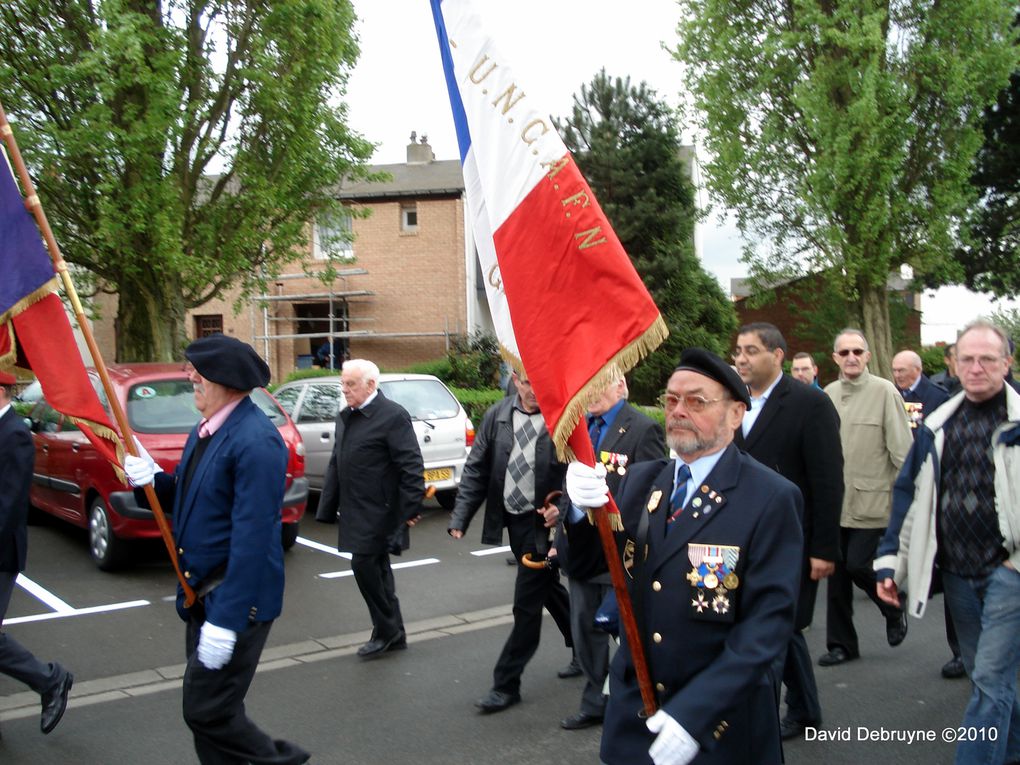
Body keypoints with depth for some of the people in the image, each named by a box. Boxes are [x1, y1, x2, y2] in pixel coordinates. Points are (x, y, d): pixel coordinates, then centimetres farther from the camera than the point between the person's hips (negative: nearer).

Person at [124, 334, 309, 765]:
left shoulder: (255, 441, -22)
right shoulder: (207, 429, 7)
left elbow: (252, 538, -25)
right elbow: (188, 498, 15)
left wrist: (226, 620, -24)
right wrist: (150, 479, -5)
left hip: (236, 598, -9)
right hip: (201, 592, 9)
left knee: (207, 711, -2)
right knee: (210, 707, 18)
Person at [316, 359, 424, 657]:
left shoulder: (393, 416, -13)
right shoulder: (345, 417, 13)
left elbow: (411, 466, -16)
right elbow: (336, 464, 17)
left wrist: (411, 507, -17)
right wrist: (328, 507, 14)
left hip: (378, 511, -8)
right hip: (355, 512, 8)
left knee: (364, 566, -8)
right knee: (375, 569, 14)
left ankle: (387, 631, 9)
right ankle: (393, 635, 25)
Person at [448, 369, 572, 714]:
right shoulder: (497, 416, 2)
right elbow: (476, 469, 2)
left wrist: (563, 508, -24)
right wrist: (460, 518, -5)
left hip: (544, 522, -6)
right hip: (512, 520, 6)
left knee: (527, 605, 0)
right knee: (549, 590, 22)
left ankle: (506, 685, 12)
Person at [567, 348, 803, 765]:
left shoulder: (771, 498, -13)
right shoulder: (640, 479, 4)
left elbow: (769, 620, -17)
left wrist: (694, 714, -24)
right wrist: (585, 508, -20)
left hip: (722, 723, -4)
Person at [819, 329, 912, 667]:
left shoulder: (884, 392, -7)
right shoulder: (828, 394, 7)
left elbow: (902, 449, -7)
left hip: (873, 500, -5)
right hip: (835, 500, 5)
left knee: (858, 564, -7)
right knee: (837, 570, 8)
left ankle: (894, 609, 25)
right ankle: (840, 643, 22)